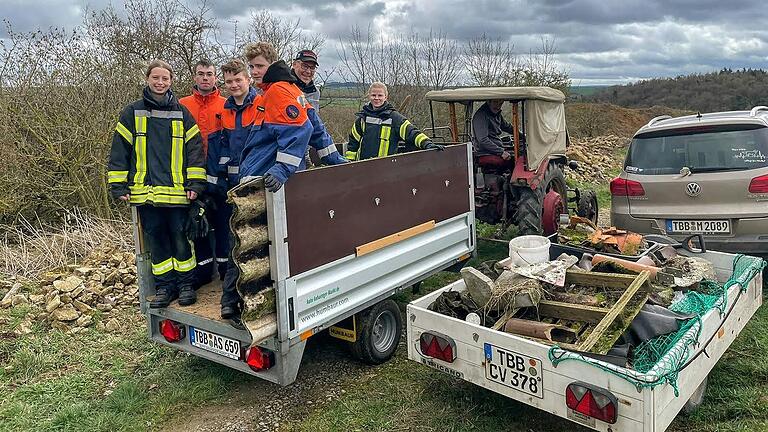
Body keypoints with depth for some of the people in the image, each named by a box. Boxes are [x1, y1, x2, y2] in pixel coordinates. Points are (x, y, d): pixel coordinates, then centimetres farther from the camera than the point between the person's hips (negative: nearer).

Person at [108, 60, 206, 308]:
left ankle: (186, 284, 17)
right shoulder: (132, 113, 7)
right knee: (155, 239, 8)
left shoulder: (182, 113, 6)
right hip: (145, 191, 1)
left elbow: (195, 148, 3)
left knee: (181, 238, 3)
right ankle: (164, 287, 19)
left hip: (177, 191, -1)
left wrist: (195, 183, -5)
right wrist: (119, 186, 1)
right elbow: (119, 150, 6)